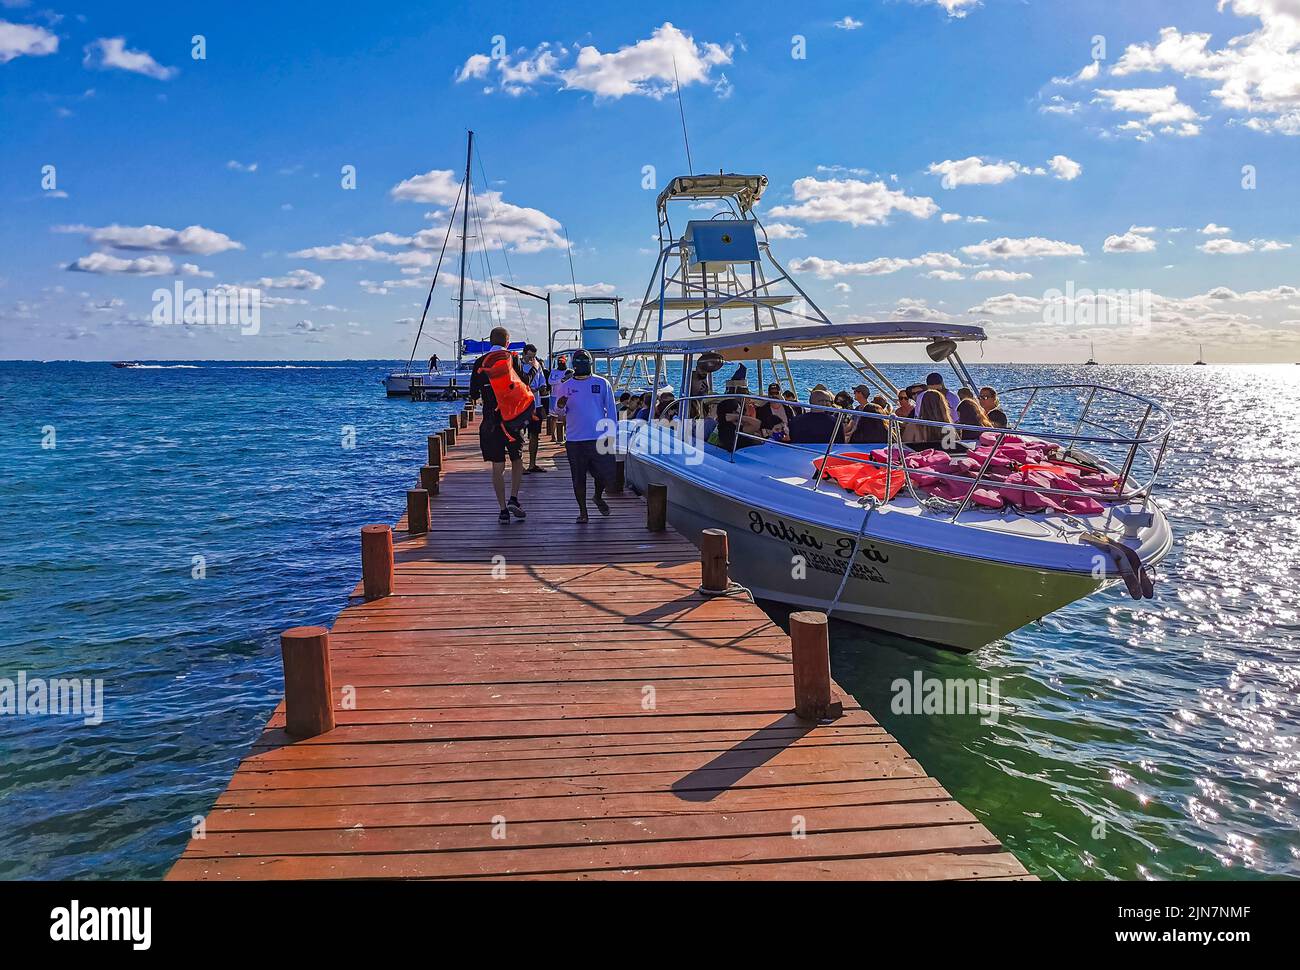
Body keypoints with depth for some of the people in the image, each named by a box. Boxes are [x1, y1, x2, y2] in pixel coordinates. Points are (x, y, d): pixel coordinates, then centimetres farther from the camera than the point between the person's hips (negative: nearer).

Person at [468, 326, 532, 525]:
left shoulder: (480, 363, 3)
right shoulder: (513, 359, -2)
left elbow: (473, 395, 6)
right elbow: (525, 388, -4)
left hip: (491, 420, 1)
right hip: (513, 418, -1)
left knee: (497, 467, 5)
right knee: (517, 460, 17)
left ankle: (503, 510, 4)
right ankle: (514, 499, 2)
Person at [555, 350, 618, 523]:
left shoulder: (602, 383, 4)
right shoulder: (566, 386, 8)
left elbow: (611, 409, 6)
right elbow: (559, 411, 10)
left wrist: (611, 433, 1)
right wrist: (561, 406, -14)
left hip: (599, 438, -1)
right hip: (574, 439, 1)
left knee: (606, 475, -1)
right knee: (578, 478, 3)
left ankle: (598, 497, 29)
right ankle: (582, 511, 15)